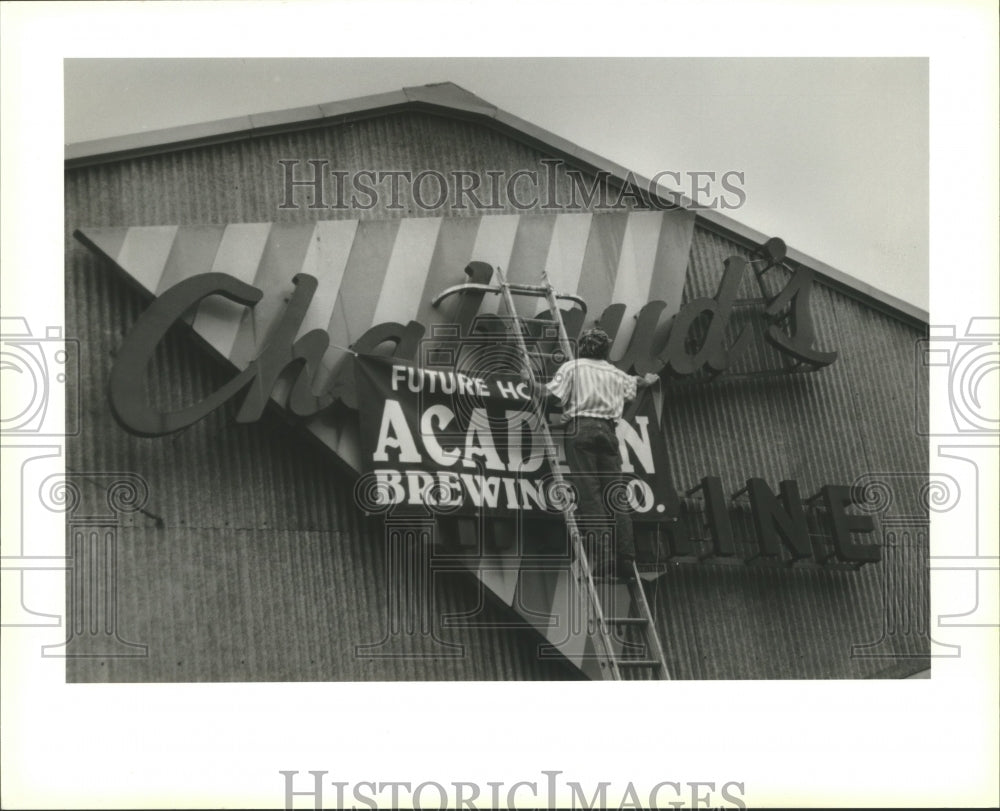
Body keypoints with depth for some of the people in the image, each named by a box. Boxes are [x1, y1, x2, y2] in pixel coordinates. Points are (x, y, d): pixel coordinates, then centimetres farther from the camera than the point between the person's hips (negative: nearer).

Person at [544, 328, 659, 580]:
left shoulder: (571, 367, 8)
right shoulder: (616, 374, 22)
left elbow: (552, 396, -5)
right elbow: (634, 383, 45)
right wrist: (648, 381, 67)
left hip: (581, 429, -4)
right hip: (608, 430, 4)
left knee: (589, 495, -9)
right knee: (614, 495, 6)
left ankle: (600, 560, -17)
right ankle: (625, 558, 2)